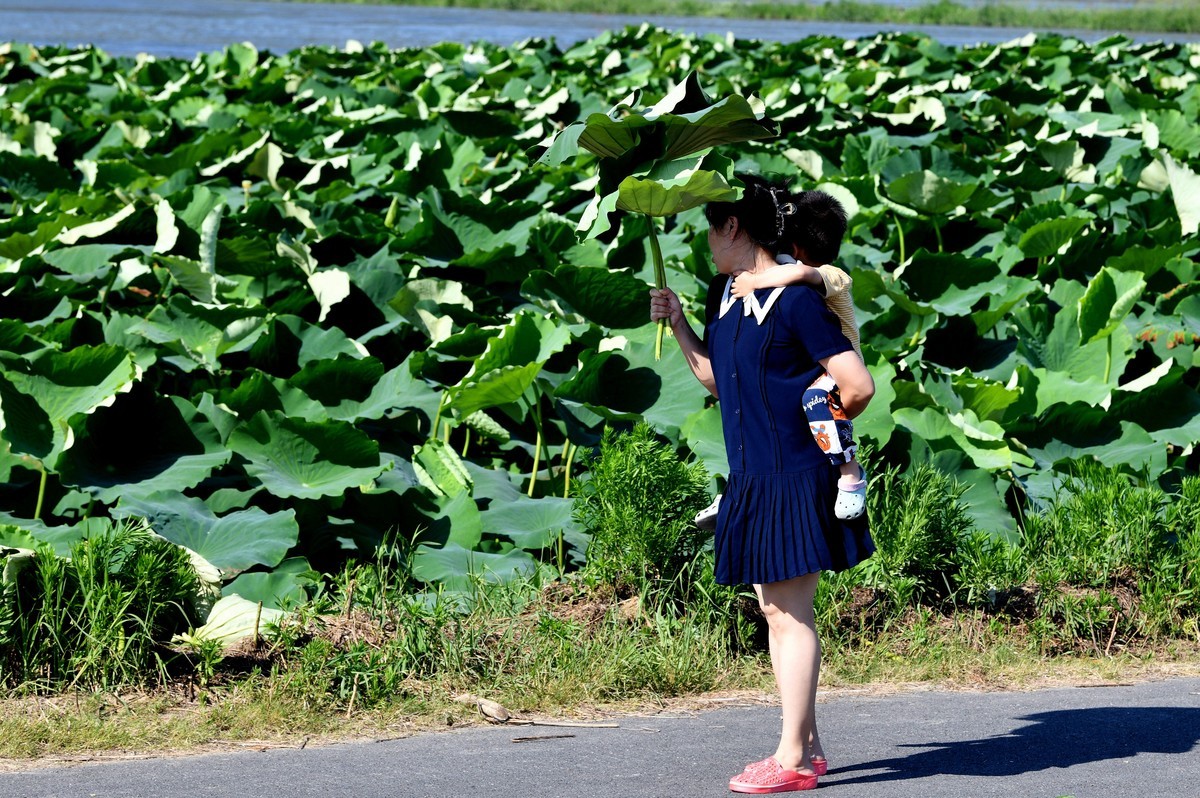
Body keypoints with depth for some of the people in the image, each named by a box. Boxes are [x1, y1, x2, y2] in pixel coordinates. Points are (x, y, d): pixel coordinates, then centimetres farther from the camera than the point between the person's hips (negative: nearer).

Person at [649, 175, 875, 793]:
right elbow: (713, 377, 23)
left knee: (789, 612, -4)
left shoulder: (796, 299, -17)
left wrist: (818, 429, -2)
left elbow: (858, 387, -18)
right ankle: (806, 745, 21)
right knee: (775, 611, 12)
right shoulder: (724, 294, 9)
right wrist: (677, 325, 10)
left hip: (794, 479, -9)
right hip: (753, 478, 9)